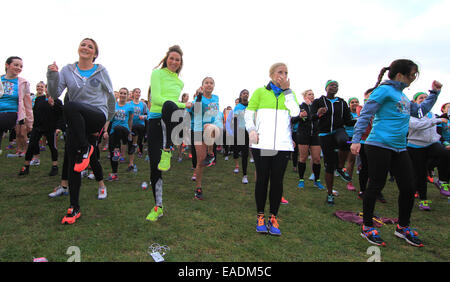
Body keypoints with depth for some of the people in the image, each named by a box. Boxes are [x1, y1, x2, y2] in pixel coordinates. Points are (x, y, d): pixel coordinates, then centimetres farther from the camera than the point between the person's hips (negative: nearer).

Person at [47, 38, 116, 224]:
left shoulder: (101, 71, 6)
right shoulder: (68, 70, 11)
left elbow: (111, 96, 15)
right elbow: (54, 95, 4)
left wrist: (108, 119, 19)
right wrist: (52, 76, -12)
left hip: (97, 116, -3)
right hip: (76, 122, 3)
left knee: (70, 106, -36)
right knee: (72, 163, -2)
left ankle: (85, 149, -19)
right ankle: (74, 209, 9)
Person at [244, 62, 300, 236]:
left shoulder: (289, 94, 16)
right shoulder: (260, 92, 10)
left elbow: (295, 112, -3)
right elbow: (248, 113, 8)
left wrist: (287, 90, -1)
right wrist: (251, 130, -8)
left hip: (282, 145, 2)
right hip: (262, 144, -2)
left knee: (277, 181, 4)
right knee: (262, 179, 4)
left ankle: (273, 217, 17)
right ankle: (260, 216, 19)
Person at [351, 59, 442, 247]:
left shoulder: (402, 95, 20)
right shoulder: (384, 90, -6)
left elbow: (420, 111, 33)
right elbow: (365, 114, -12)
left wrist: (434, 93, 26)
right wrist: (356, 140, -19)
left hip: (399, 148, 9)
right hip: (379, 145, -9)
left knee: (408, 188, 9)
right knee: (376, 186, -2)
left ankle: (403, 227, 27)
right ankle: (367, 227, 13)